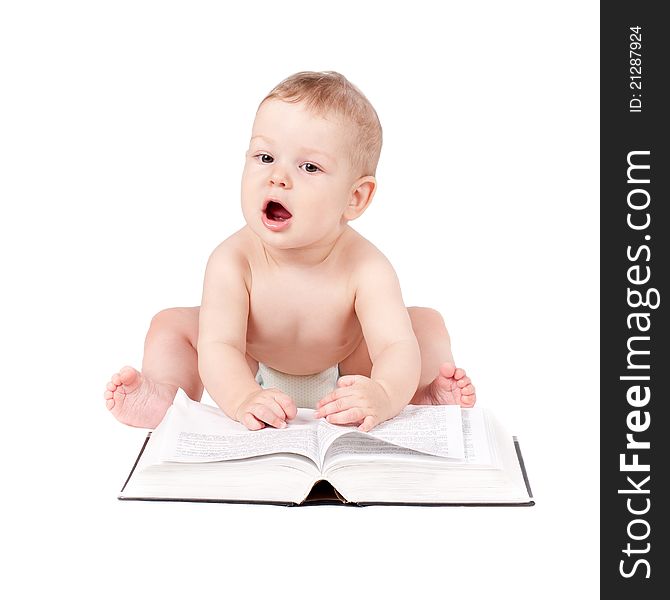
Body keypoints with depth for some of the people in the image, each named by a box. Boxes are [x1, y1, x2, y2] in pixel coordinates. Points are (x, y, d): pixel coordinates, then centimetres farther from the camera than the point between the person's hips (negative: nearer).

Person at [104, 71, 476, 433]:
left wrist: (384, 395, -66)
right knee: (171, 324, -14)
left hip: (344, 374, 0)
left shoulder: (365, 268, -35)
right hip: (250, 373, 1)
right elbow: (217, 346, -40)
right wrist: (243, 399, -63)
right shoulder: (232, 261, -33)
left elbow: (399, 347, -42)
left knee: (427, 323, -15)